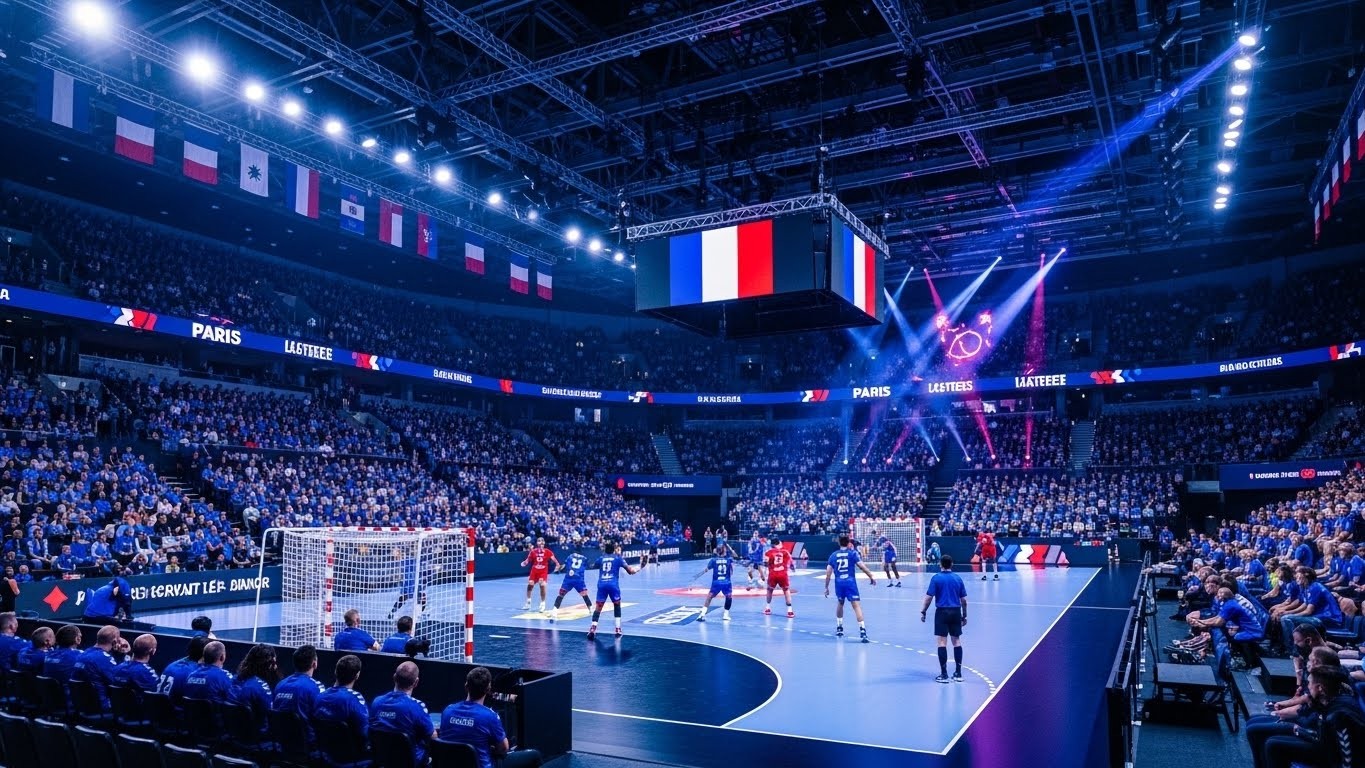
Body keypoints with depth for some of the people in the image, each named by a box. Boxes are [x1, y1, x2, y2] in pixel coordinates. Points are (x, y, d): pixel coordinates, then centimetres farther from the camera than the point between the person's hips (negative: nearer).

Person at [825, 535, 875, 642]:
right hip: (850, 582, -3)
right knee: (856, 605, -8)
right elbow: (861, 566, -7)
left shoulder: (833, 555, 11)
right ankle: (862, 631, -18)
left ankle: (839, 628, 32)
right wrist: (871, 576, 2)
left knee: (840, 603, 25)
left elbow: (828, 573, 7)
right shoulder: (853, 553, 3)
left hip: (839, 583, 4)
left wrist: (826, 587, 13)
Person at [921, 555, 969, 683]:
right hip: (956, 612, 4)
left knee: (942, 642, -1)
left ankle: (944, 674, -2)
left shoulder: (936, 578, -4)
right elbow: (963, 600, 7)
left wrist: (923, 611, 1)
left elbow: (929, 597, -9)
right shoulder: (958, 578, 6)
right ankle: (958, 673, 14)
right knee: (956, 641, 11)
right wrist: (964, 615, 17)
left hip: (942, 612, -4)